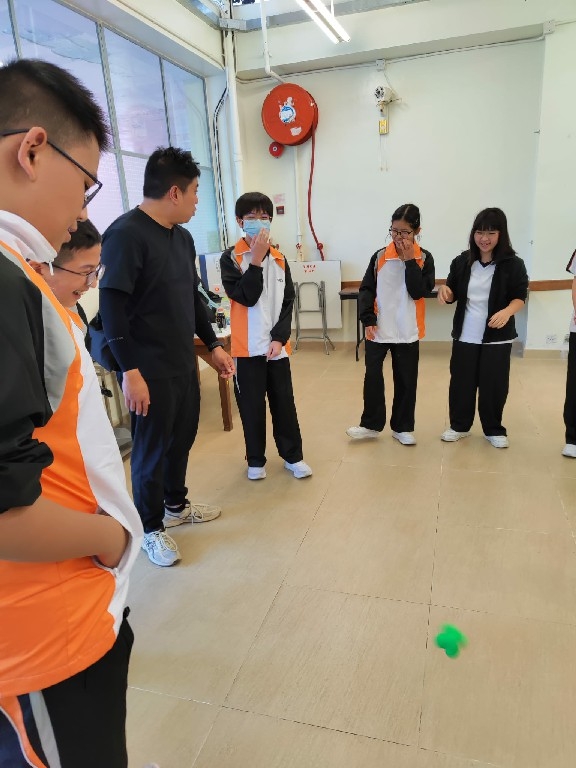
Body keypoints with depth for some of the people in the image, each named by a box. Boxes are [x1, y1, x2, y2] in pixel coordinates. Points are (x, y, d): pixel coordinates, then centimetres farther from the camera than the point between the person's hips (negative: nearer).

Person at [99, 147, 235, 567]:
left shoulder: (182, 237, 11)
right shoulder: (126, 234, -15)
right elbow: (112, 308, -19)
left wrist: (213, 345, 17)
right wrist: (130, 371, -22)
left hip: (185, 362, 8)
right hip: (150, 371, -8)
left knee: (183, 437, 17)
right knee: (152, 448, 6)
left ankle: (176, 505, 40)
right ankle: (151, 528, 25)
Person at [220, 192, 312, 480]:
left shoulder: (279, 259, 8)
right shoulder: (230, 258, -4)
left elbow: (287, 302, 4)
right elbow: (245, 296, -16)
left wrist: (279, 337, -8)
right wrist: (257, 260, -17)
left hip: (277, 344, 3)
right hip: (247, 346, -3)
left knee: (284, 402, 10)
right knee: (251, 405, 7)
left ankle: (293, 455, 24)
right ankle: (256, 459, 23)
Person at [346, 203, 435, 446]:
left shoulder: (424, 258, -1)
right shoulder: (380, 256, 1)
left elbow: (419, 292, -14)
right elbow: (366, 289, 1)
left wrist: (410, 260, -15)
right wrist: (368, 319, -9)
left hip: (407, 332, 0)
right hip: (378, 329, 0)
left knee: (406, 380, 8)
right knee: (372, 376, 4)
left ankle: (402, 427, 23)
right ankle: (371, 424, 19)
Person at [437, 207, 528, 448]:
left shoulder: (513, 264, -6)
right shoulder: (462, 261, 2)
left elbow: (520, 296, -2)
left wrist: (508, 311, -24)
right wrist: (445, 291, -14)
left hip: (497, 337, -2)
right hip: (465, 335, 2)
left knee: (494, 385, 6)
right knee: (461, 382, 10)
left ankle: (494, 430, 24)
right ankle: (459, 425, 27)